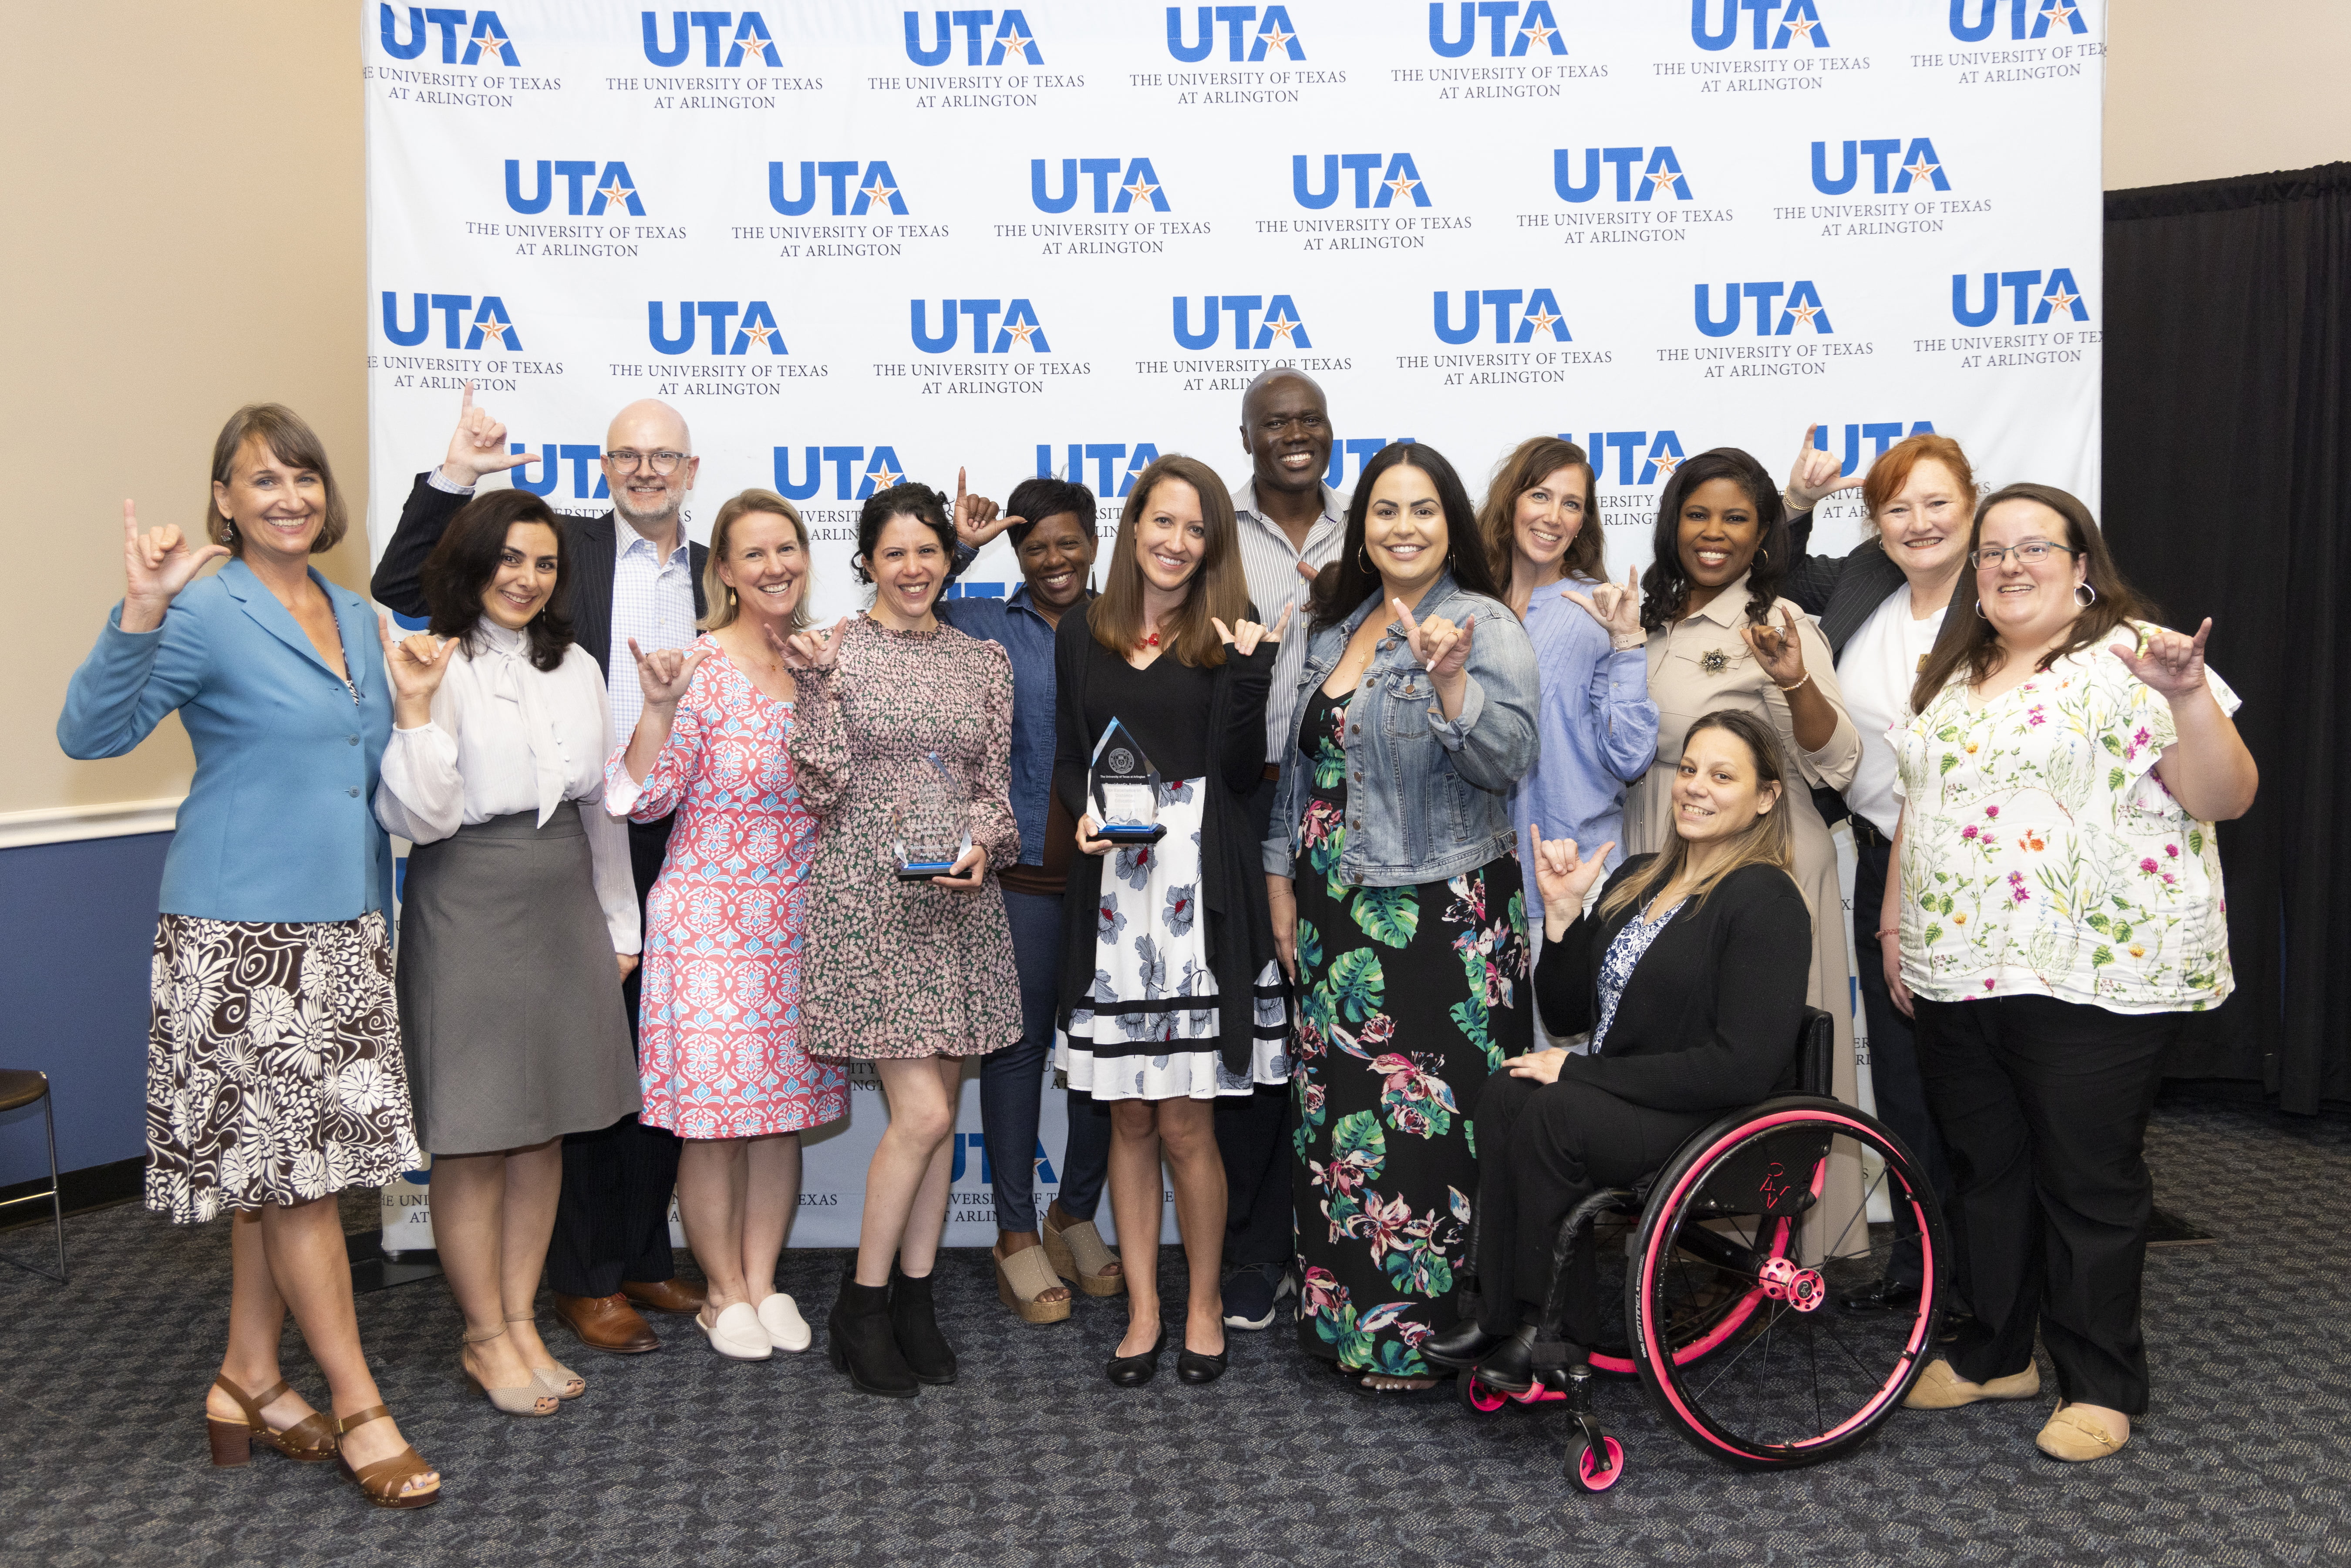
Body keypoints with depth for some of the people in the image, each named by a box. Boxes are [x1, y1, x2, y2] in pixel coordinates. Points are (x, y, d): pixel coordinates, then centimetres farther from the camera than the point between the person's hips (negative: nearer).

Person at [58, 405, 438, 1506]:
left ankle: (248, 1383, 26)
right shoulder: (207, 612, -10)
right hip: (244, 932, -7)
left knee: (277, 1171, 13)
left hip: (345, 923, 7)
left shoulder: (357, 618, 12)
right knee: (295, 1165, -1)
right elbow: (91, 734, -20)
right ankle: (358, 1409, 8)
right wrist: (138, 615, -32)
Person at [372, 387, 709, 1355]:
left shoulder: (718, 578, 10)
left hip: (677, 852, 4)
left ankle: (646, 1257, 28)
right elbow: (401, 589, -6)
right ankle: (585, 1278, 18)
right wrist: (455, 475, -15)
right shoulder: (562, 550, 0)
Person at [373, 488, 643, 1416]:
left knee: (545, 1128, 11)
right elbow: (418, 819, -14)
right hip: (467, 908, -6)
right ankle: (485, 1338, 16)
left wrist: (618, 922, 17)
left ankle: (523, 1319, 23)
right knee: (474, 1137, 2)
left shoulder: (576, 667, 11)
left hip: (563, 904, 6)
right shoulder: (433, 667, -7)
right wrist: (415, 711, -25)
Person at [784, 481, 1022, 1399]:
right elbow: (823, 793, -6)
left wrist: (982, 848, -9)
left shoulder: (984, 662, 10)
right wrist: (816, 683, -15)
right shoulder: (834, 650, -1)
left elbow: (995, 790, 11)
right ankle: (860, 1311, 9)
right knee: (922, 1113, -9)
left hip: (959, 906, 5)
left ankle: (915, 1301, 22)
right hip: (868, 901, -4)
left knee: (936, 1115, 9)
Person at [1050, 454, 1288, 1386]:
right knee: (1129, 1118, 8)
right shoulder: (1083, 637, 10)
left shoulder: (1230, 637, 2)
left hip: (1203, 897, -2)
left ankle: (1204, 1304, 20)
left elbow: (1241, 777, -4)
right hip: (1111, 897, 3)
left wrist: (1245, 675, -15)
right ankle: (1143, 1307, 22)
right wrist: (1084, 814, -4)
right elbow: (1068, 758, 15)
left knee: (1187, 1123, 1)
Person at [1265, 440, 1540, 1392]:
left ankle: (1424, 1329, 11)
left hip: (1442, 914, -6)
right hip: (1338, 915, 7)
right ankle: (1347, 1315, 24)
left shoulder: (1484, 626, -7)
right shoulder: (1338, 629, 13)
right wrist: (1282, 884, 16)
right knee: (1343, 1109, 11)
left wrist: (1449, 682, -31)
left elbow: (1508, 762, -17)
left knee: (1428, 1115, -3)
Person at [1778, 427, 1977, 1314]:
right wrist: (1797, 503, 6)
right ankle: (1920, 1255, 30)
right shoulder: (1862, 587, 5)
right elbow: (1773, 576, 21)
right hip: (1881, 866, 6)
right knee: (1901, 1074, 15)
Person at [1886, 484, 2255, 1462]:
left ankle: (2101, 1384, 17)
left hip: (2094, 978, -6)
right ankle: (1996, 1352, 30)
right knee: (1984, 1169, 15)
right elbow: (1919, 803, 20)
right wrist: (1896, 921, 15)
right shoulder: (1954, 674, 15)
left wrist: (2188, 696, -27)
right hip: (1956, 977, 7)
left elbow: (2227, 798, -13)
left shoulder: (2129, 661, -7)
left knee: (2089, 1182, 3)